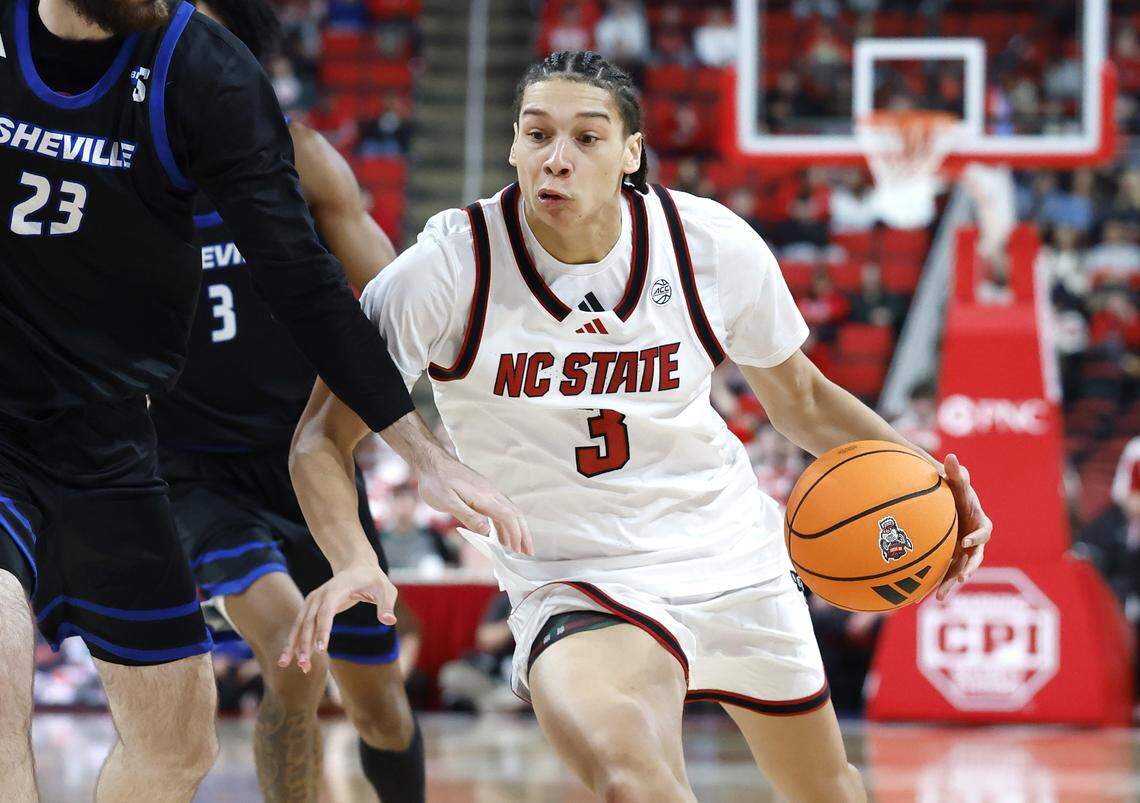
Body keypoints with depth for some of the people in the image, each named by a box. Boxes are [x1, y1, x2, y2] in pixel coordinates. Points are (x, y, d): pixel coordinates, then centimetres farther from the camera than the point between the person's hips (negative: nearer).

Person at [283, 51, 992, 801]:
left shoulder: (717, 247, -12)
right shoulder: (451, 268, -19)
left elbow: (799, 399, 6)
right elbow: (324, 436, -12)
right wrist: (352, 563, -32)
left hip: (735, 559, 4)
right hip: (576, 586, -4)